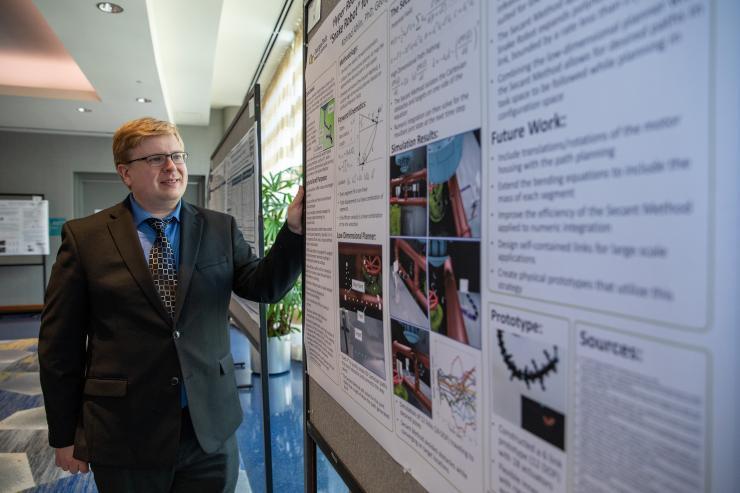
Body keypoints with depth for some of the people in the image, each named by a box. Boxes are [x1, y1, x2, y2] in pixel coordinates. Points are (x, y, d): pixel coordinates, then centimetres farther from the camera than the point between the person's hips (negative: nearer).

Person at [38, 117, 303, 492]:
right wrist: (64, 436, 2)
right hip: (125, 434, -1)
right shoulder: (85, 237, -3)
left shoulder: (221, 229, 2)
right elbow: (59, 344, -1)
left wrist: (293, 229, -21)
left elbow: (265, 287, -6)